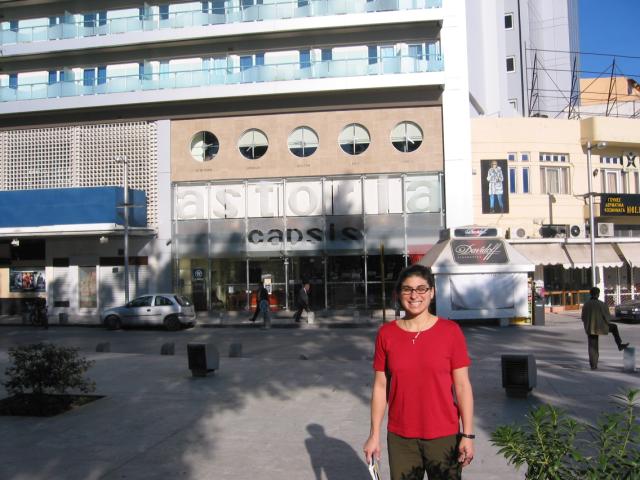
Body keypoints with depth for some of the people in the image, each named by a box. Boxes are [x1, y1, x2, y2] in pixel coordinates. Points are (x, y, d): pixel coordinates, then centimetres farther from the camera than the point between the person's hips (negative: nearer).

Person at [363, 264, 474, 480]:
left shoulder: (450, 331, -6)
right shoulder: (386, 333, -1)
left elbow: (462, 386, -4)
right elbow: (380, 387, 3)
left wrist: (467, 435, -7)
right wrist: (374, 435, 2)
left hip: (444, 437, -1)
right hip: (400, 438, 2)